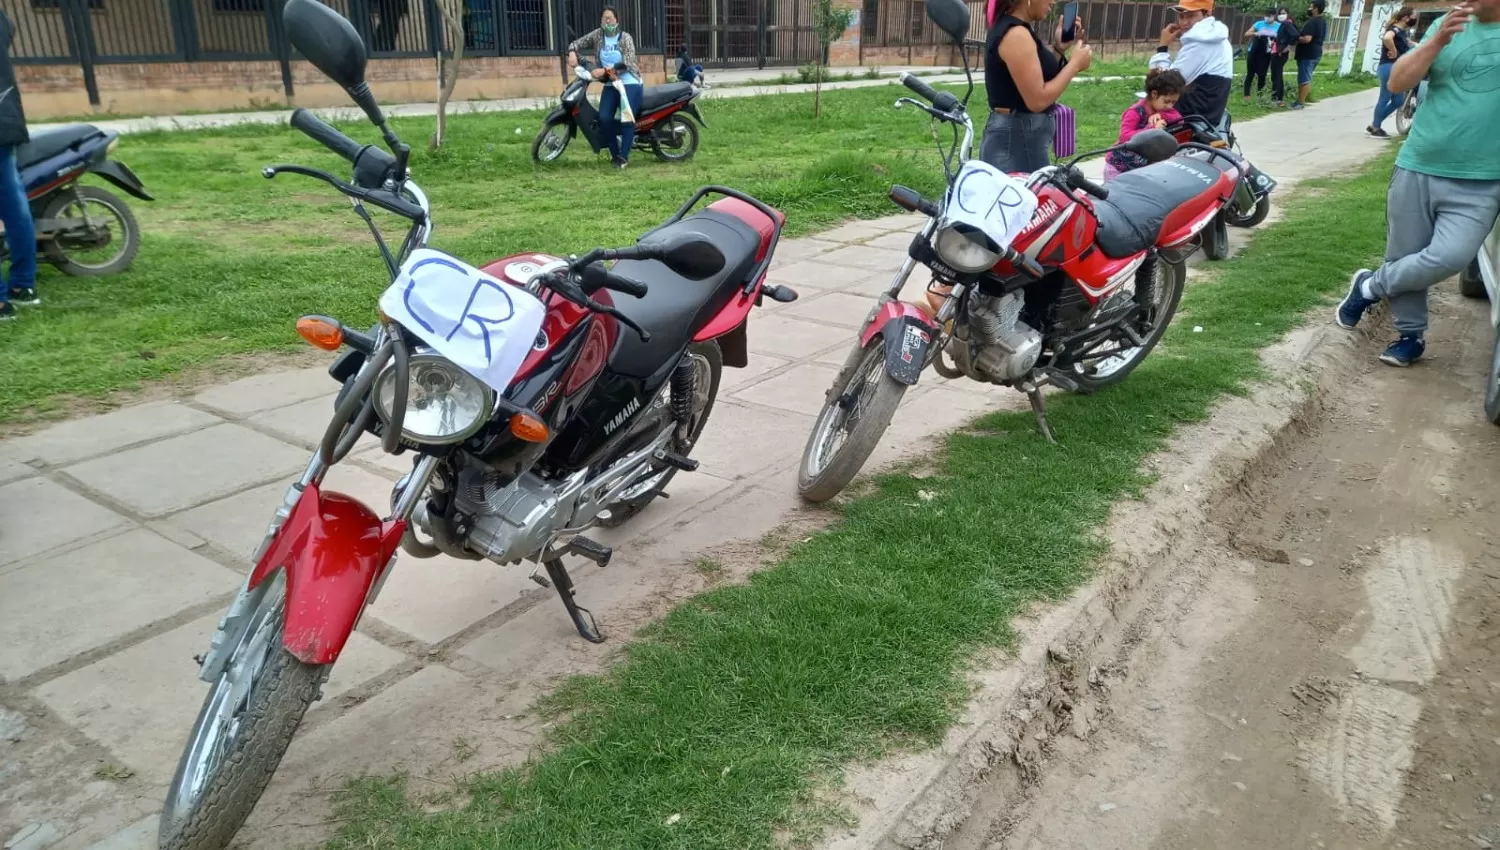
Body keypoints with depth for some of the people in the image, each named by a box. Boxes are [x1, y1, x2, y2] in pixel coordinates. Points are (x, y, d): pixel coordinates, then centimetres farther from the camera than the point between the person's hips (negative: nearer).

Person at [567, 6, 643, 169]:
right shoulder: (597, 35, 7)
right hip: (610, 85, 3)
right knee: (604, 118, -15)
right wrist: (572, 53, -13)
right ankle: (615, 152, 2)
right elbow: (576, 43, 11)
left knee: (627, 118, -20)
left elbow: (627, 63, -14)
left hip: (629, 83, -3)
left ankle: (623, 156, -14)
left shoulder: (625, 37, -3)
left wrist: (605, 70, -21)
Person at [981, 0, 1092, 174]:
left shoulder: (1006, 27, 14)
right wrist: (1075, 63, -9)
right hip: (1018, 139, -10)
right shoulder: (1016, 34, -17)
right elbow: (1037, 100, -21)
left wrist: (1058, 49, 10)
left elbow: (1035, 84, 19)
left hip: (1021, 135, 10)